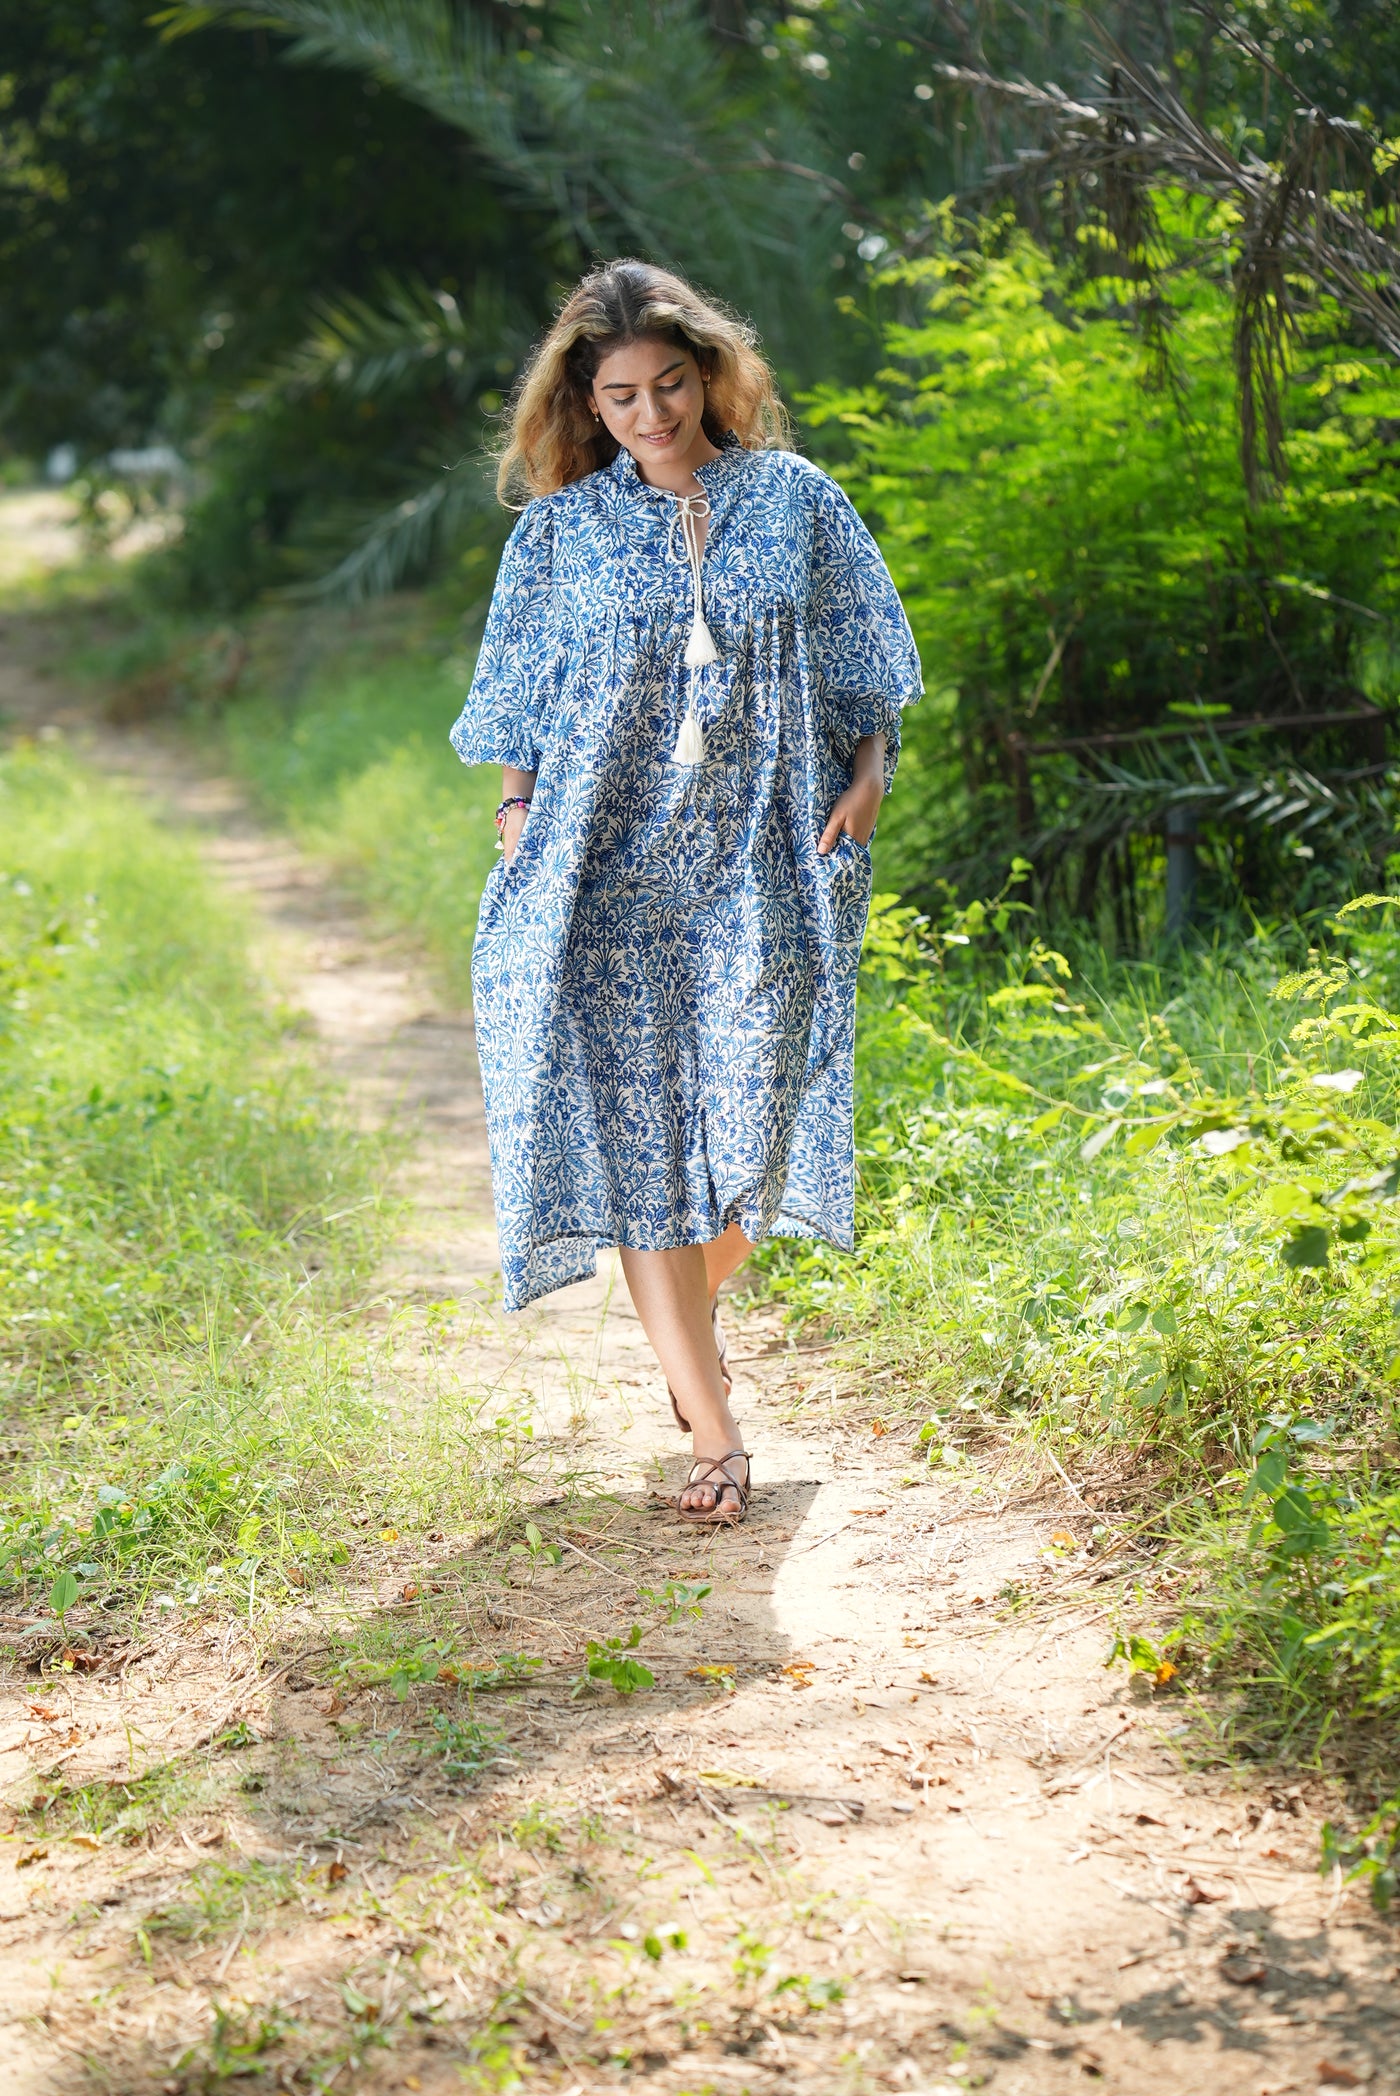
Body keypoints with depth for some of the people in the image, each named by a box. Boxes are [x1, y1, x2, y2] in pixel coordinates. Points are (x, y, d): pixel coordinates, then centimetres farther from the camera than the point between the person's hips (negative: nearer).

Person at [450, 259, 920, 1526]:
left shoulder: (796, 501, 6)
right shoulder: (562, 531, 5)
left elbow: (863, 663, 12)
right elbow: (521, 707, 10)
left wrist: (867, 775, -2)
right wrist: (519, 818, -1)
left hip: (757, 870, 1)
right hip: (608, 872, 0)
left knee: (751, 1127, 1)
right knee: (636, 1133, -5)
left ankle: (698, 1317, 34)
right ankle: (712, 1427, 1)